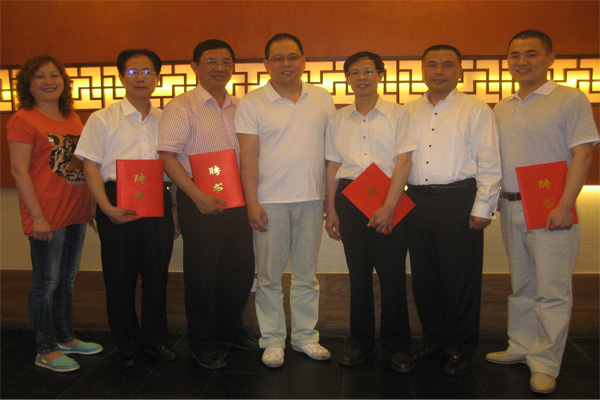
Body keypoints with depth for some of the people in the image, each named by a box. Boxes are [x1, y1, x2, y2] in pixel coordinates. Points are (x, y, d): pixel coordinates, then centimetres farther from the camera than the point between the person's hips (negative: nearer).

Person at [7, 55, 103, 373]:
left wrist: (91, 204, 15)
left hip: (76, 213, 7)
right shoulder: (23, 120, -8)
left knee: (67, 279, 16)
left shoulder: (72, 118, 13)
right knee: (47, 281, 2)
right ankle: (45, 351, 15)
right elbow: (19, 170, -12)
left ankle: (66, 339, 31)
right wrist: (37, 216, -17)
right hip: (46, 217, -7)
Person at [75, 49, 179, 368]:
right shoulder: (103, 119, 2)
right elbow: (91, 166, -3)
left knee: (157, 273, 9)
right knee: (120, 276, 5)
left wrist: (175, 209, 9)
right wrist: (107, 207, -14)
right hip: (118, 203, -3)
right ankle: (127, 345, 22)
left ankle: (154, 338, 26)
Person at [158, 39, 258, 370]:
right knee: (202, 272, 3)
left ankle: (231, 330, 33)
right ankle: (202, 343, 21)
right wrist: (199, 197, -19)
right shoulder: (181, 106, -4)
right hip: (199, 202, -5)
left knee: (242, 268, 10)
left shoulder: (240, 107, 13)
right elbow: (168, 156, -12)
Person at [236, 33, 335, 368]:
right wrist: (251, 202, -10)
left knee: (307, 273, 11)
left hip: (311, 199, 3)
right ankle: (272, 340, 19)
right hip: (270, 201, -2)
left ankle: (305, 335, 25)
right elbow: (249, 156, -4)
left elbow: (331, 150, 11)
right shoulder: (252, 103, 0)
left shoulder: (323, 99, 9)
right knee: (269, 274, 5)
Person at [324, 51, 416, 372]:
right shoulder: (338, 119, 13)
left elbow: (403, 161, -5)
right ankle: (361, 342, 21)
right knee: (358, 272, 8)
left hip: (388, 197, -2)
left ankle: (397, 346, 15)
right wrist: (331, 210, 6)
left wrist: (388, 206, -14)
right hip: (349, 198, 3)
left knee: (392, 273, 0)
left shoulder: (397, 114, 3)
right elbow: (333, 165, 12)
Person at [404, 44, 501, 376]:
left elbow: (489, 163, -3)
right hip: (417, 201, 4)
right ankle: (433, 338, 29)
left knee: (461, 277, 3)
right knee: (423, 275, 11)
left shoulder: (476, 110, 1)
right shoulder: (409, 111, 13)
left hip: (459, 201, -4)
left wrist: (483, 208, -9)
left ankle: (460, 348, 19)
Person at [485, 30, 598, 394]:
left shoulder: (570, 99, -4)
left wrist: (565, 205, -17)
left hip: (550, 207, -6)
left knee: (551, 290, -1)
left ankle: (545, 364, 10)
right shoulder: (502, 108, 14)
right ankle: (521, 348, 28)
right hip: (511, 206, 6)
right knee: (522, 286, 16)